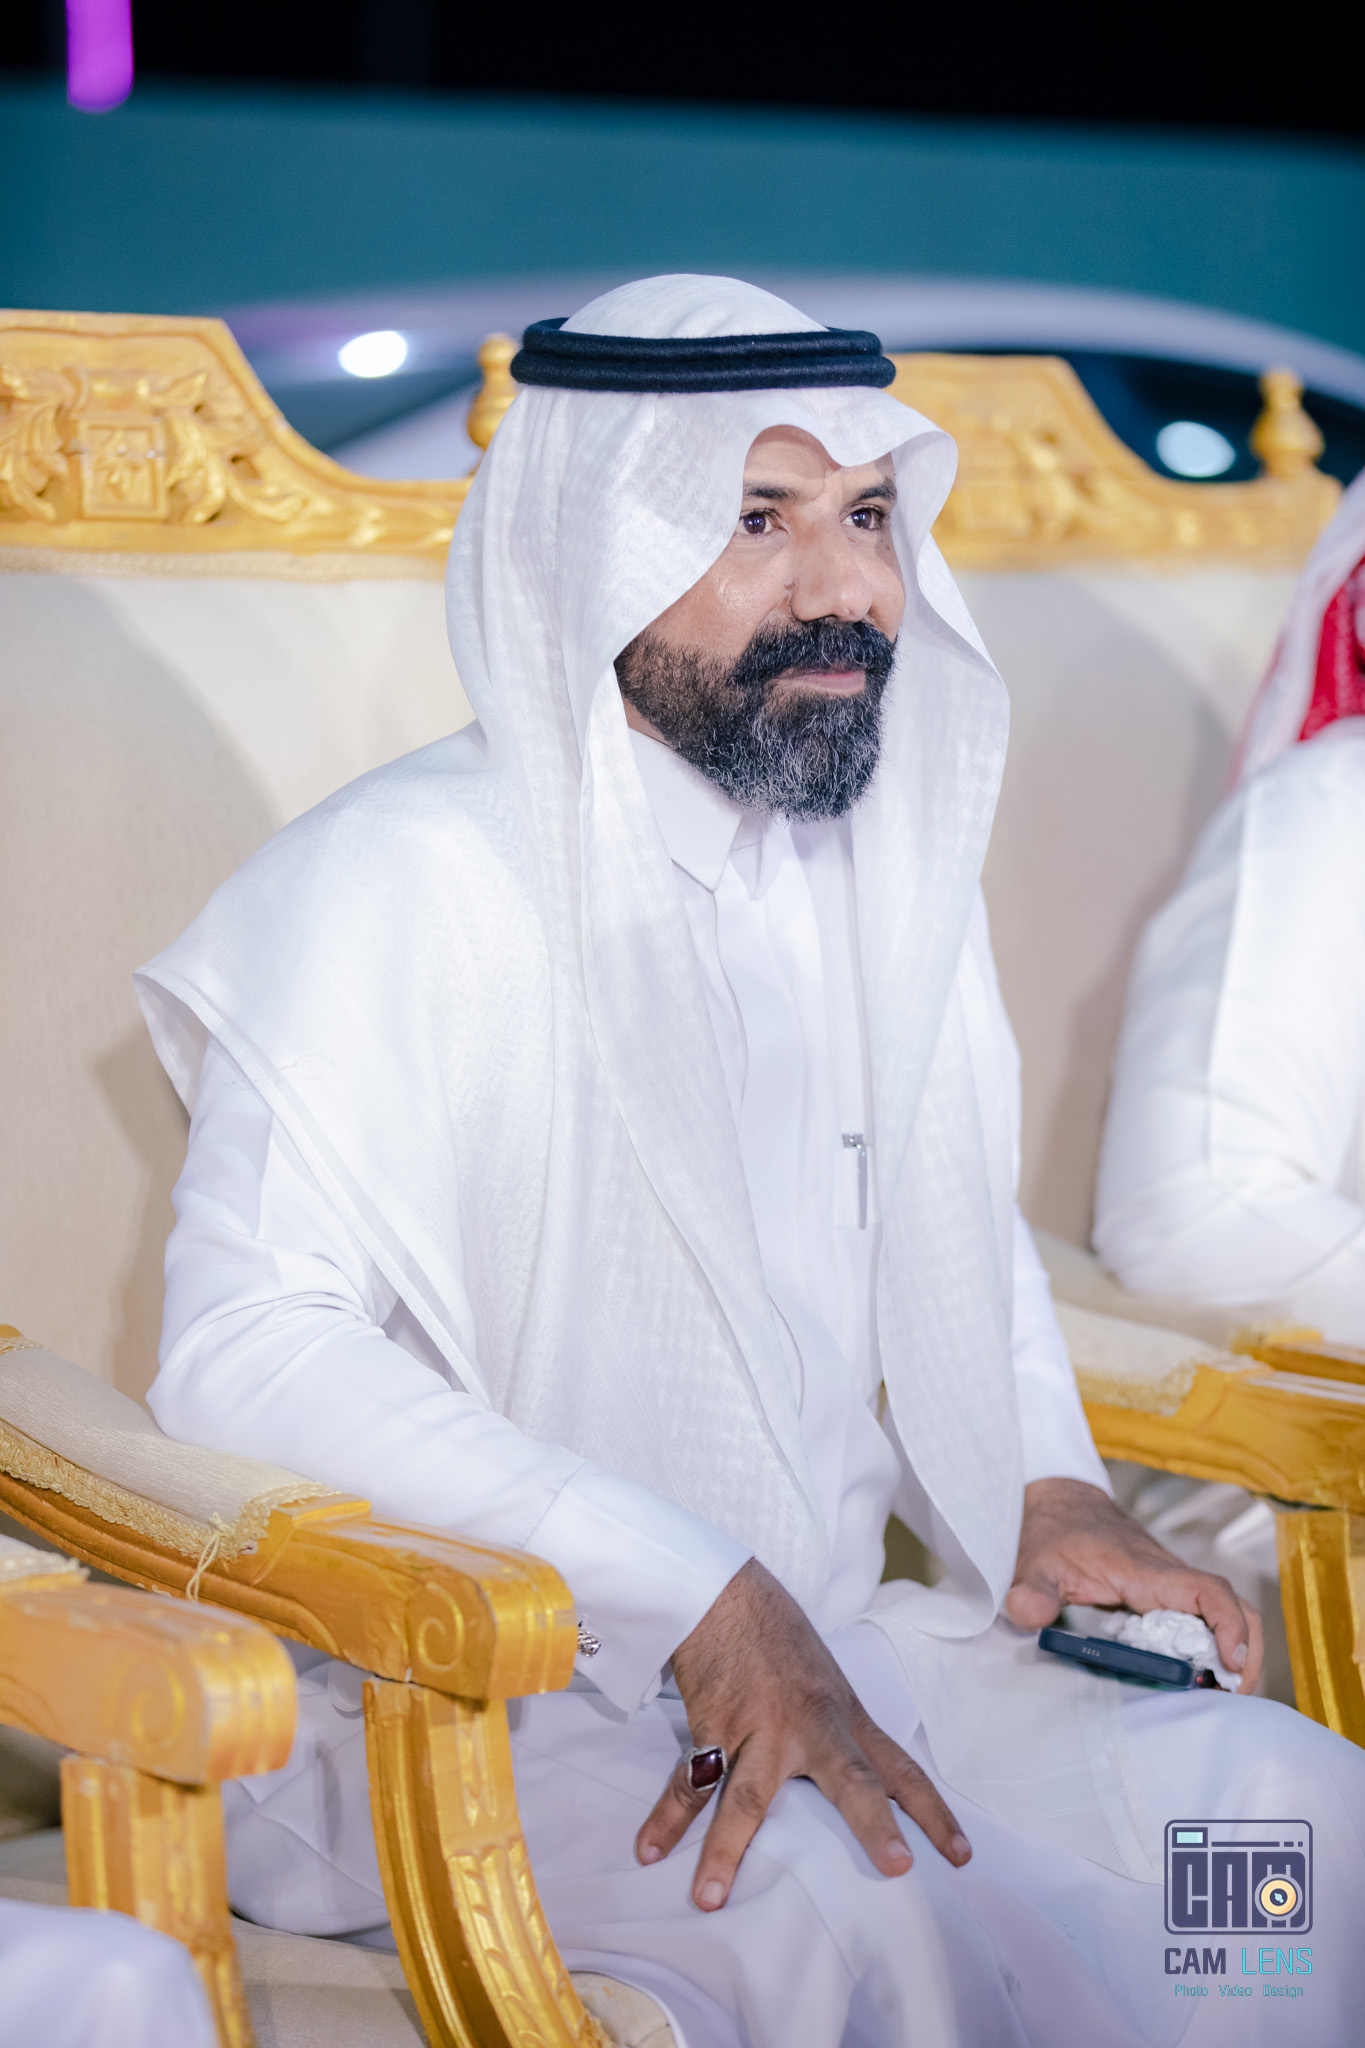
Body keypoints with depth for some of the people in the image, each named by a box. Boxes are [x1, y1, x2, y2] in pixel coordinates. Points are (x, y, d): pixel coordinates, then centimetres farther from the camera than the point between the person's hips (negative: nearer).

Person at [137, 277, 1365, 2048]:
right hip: (454, 1695, -7)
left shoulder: (888, 865, 10)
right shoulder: (399, 882, -14)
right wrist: (695, 1601, -26)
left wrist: (1045, 1489, 6)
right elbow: (245, 1353, -23)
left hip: (824, 1640, 7)